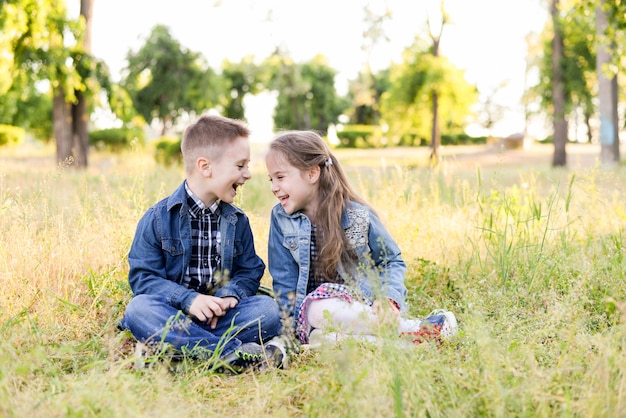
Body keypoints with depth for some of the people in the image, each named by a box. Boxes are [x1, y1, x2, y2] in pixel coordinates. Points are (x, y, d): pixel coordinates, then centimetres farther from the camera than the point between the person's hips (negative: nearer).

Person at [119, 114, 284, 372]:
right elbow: (143, 276, -7)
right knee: (138, 308, -34)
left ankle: (176, 347, -30)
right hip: (173, 315, -3)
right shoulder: (158, 218, -3)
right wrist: (189, 299, -22)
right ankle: (232, 351, -40)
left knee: (268, 308, -22)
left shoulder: (237, 221, 12)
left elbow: (250, 270, 11)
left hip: (219, 315, 3)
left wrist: (230, 295, -13)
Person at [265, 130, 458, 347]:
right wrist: (293, 323, -11)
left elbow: (393, 261, 6)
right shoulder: (281, 218, 2)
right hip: (310, 311, 1)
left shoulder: (358, 215, -2)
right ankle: (408, 330, -30)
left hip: (363, 308, 0)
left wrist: (389, 298, -13)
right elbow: (284, 280, 3)